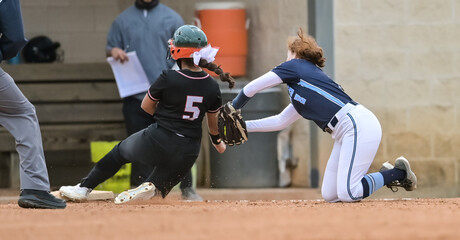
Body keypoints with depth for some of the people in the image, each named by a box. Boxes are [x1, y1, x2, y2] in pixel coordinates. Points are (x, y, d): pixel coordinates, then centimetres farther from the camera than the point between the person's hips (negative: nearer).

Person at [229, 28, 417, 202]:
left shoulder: (295, 66, 5)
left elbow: (251, 88, 7)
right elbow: (281, 121, 35)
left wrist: (232, 111, 23)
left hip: (359, 125, -9)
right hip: (345, 135, 9)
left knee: (347, 194, -18)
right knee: (329, 195, 4)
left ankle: (399, 173, -1)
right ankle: (386, 175, 13)